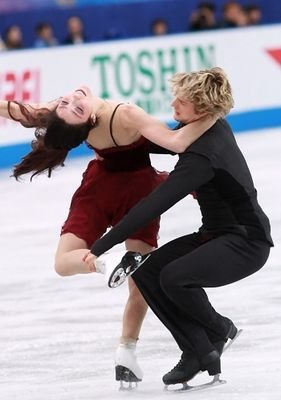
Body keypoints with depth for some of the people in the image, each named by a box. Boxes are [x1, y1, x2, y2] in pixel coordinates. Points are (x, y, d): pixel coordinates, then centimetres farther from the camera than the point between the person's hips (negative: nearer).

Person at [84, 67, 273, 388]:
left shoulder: (202, 155, -28)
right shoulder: (213, 126, -1)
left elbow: (155, 205, -32)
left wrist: (101, 247, -31)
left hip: (247, 241, -9)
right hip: (218, 234, 9)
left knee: (174, 277, -30)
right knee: (147, 272, -8)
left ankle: (219, 330, 1)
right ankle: (198, 351, -1)